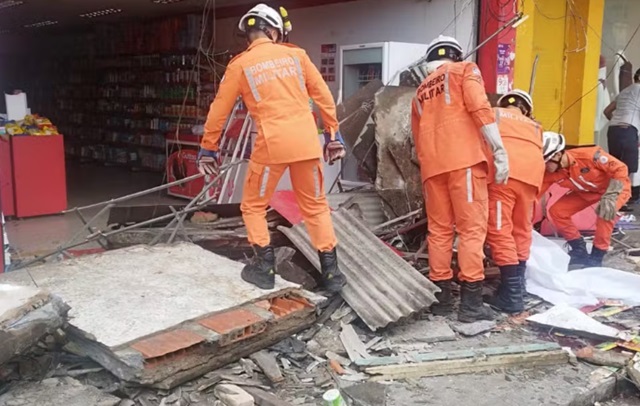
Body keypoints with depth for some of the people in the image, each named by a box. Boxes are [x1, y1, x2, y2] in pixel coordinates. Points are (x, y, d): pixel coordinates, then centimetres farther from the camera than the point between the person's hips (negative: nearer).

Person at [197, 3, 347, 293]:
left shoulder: (240, 65, 5)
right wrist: (333, 135, 18)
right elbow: (324, 97, 11)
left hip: (272, 144, -3)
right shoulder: (296, 55, 10)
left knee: (253, 206, 17)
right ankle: (331, 272, 17)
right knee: (315, 206, 16)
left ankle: (265, 268, 18)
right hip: (307, 142, 3)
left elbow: (219, 110, 8)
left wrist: (208, 149, 17)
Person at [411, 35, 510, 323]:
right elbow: (480, 109, -7)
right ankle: (470, 302, -5)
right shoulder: (464, 70, 10)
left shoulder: (420, 92, 27)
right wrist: (500, 151, -11)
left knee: (439, 230, 10)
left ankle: (441, 297, 12)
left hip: (431, 165, 5)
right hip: (463, 159, -5)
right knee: (472, 228, -3)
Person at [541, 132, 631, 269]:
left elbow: (620, 168, -29)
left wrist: (610, 196, -37)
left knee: (606, 212, -36)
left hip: (617, 186, -6)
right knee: (556, 211, -9)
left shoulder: (588, 155, -37)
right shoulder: (550, 173, -21)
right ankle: (579, 250, 7)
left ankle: (597, 256, -18)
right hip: (586, 191, 6)